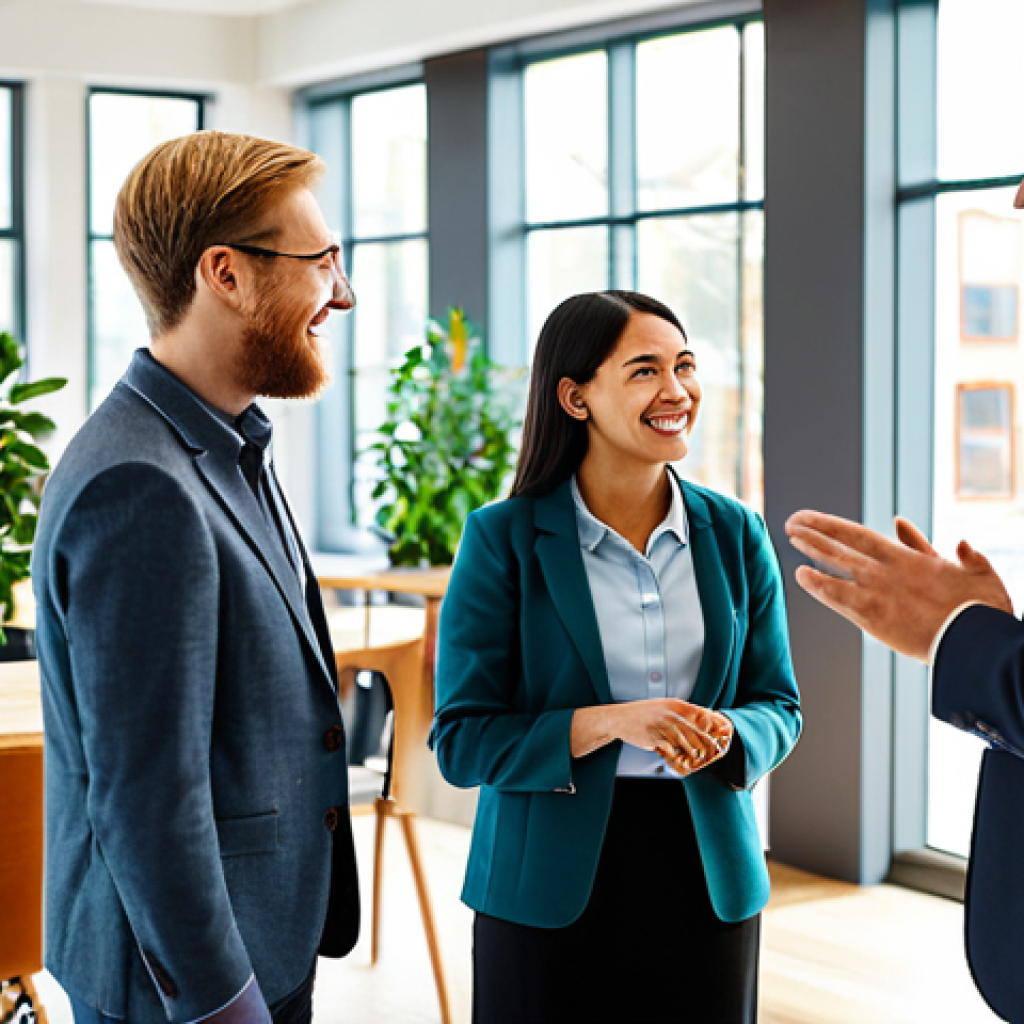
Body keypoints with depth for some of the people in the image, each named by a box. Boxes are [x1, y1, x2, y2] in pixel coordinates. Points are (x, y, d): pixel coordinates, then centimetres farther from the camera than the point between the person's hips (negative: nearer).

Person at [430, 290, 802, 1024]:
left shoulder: (735, 534, 3)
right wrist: (608, 723, -23)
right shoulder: (503, 539, -7)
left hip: (707, 877, 3)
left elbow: (778, 705, 9)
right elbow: (461, 740, -9)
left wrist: (726, 734, -15)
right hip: (550, 889, -3)